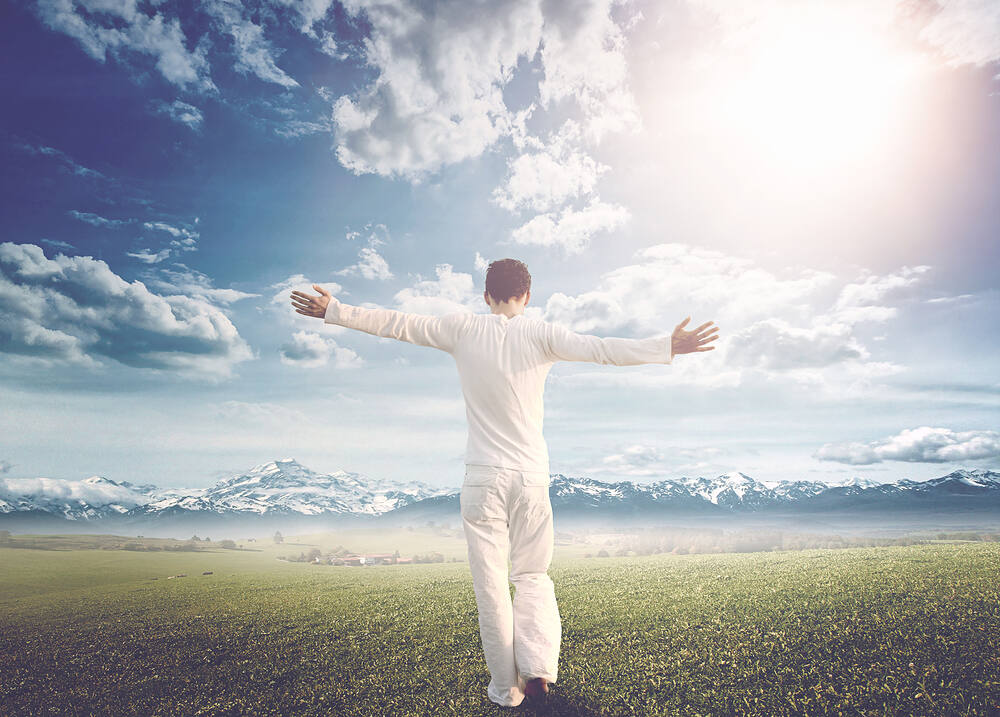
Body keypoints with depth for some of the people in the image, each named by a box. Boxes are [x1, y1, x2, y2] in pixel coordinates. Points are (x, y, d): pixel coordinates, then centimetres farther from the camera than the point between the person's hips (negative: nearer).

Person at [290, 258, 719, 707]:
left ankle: (505, 688, 15)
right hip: (531, 475, 1)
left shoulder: (462, 329, -1)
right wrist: (669, 347, -11)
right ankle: (538, 667, 5)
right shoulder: (541, 334, -3)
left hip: (483, 477, 0)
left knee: (490, 585, 7)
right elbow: (601, 349, -12)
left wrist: (333, 312, 13)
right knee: (532, 575, 16)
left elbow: (396, 324, 3)